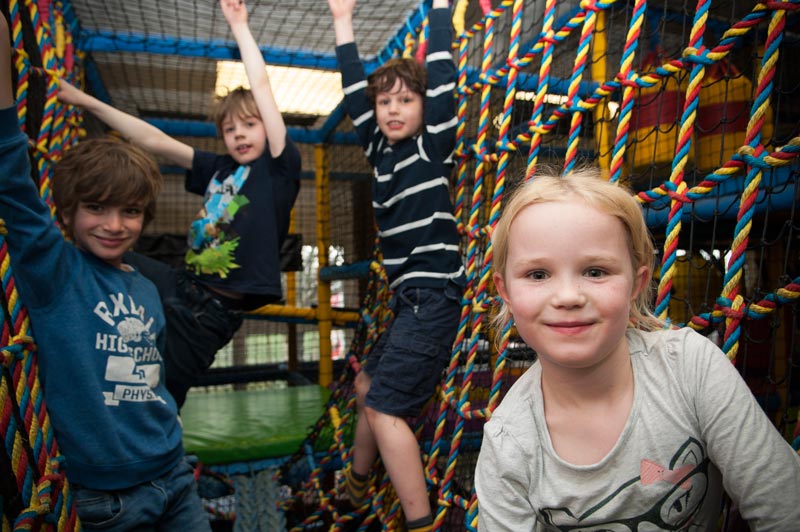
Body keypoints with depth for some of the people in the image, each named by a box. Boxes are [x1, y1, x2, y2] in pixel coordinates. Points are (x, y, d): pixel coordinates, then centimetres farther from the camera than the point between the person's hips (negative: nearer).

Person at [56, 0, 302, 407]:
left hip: (212, 310, -6)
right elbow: (154, 141, 14)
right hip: (181, 285, 6)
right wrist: (88, 102, 14)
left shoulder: (278, 166, -4)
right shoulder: (217, 169, 12)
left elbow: (261, 87, -6)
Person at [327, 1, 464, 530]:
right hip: (409, 296, 8)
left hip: (434, 294, -8)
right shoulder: (381, 149, 11)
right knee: (368, 386, 20)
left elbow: (441, 77, -12)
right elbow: (355, 93, 17)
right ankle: (356, 485, 40)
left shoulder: (433, 146, -5)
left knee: (385, 405, -12)